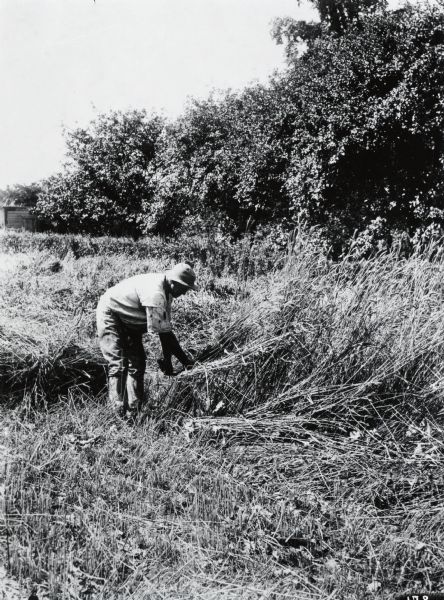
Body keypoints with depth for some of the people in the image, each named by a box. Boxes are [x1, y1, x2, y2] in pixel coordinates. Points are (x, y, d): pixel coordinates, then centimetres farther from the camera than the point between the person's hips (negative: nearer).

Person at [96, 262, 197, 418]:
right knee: (118, 364, -17)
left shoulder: (166, 291, -5)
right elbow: (157, 331, -33)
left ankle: (133, 413, 2)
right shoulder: (155, 293, -34)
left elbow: (165, 328, -2)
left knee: (137, 363, 2)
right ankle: (120, 413, -19)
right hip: (110, 313, -9)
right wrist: (185, 359, -27)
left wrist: (167, 359, -4)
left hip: (129, 320, 9)